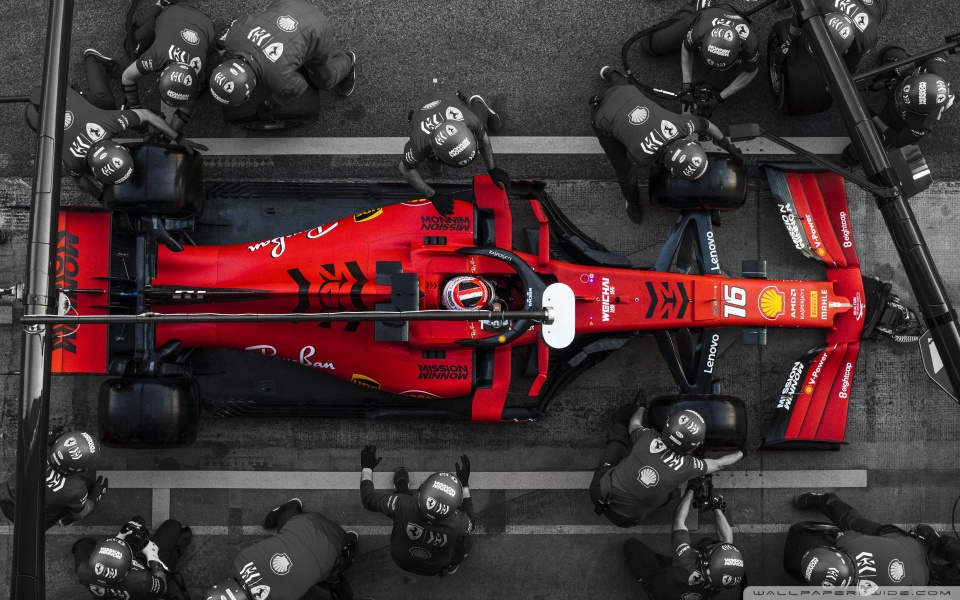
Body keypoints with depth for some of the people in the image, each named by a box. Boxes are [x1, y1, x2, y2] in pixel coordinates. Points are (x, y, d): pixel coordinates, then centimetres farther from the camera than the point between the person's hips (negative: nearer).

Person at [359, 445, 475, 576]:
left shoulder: (402, 505, -40)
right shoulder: (458, 524, -39)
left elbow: (368, 499, -19)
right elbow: (469, 522, -10)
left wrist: (366, 468, -2)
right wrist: (465, 485, -5)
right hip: (434, 569, -1)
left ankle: (401, 488, 41)